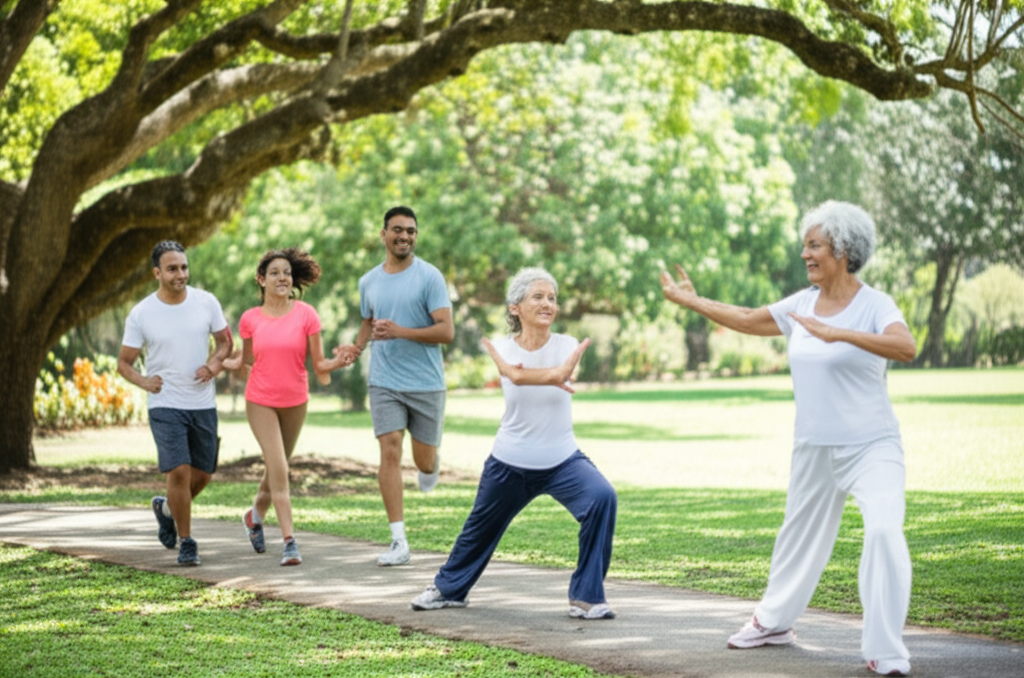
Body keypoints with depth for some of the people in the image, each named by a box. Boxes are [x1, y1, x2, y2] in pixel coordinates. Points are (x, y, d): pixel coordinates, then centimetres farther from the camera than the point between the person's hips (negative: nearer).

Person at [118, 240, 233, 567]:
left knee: (202, 473, 10)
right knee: (179, 471, -15)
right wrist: (142, 381, -19)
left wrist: (214, 362, -10)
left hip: (203, 404, 3)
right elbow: (124, 362, 1)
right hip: (165, 405, -3)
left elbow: (225, 340, 11)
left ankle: (166, 508, 40)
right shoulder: (141, 314, -7)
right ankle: (186, 543, 1)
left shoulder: (206, 302, -2)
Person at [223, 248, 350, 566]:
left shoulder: (306, 315, -6)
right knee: (279, 469, -13)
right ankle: (289, 542, -12)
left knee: (276, 468, 16)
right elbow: (246, 363, 9)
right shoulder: (250, 319, -3)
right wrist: (227, 363, -10)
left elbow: (318, 364, -5)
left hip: (295, 401, 2)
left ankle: (255, 516, 45)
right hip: (260, 401, -1)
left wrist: (335, 363, -25)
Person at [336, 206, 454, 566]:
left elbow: (446, 331, -12)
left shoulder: (430, 277, -6)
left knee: (424, 462, 6)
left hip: (426, 383, -2)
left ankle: (430, 467, 47)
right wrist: (356, 347, 6)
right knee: (390, 452, -12)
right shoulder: (368, 282, 8)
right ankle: (399, 542, -11)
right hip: (385, 382, 2)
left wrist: (401, 332, -23)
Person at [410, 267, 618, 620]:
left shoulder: (567, 346, -7)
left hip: (563, 461, -1)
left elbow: (562, 373, -32)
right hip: (509, 463, 1)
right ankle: (449, 588, 46)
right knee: (481, 528, 15)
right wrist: (554, 377, -31)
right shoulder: (503, 347, -5)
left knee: (602, 497, -27)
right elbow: (515, 375, -29)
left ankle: (586, 596, -17)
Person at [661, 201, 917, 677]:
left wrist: (839, 334, -40)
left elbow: (906, 348, -33)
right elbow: (748, 320, 19)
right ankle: (773, 622, 41)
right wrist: (692, 301, 23)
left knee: (885, 531, -25)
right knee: (800, 533, 20)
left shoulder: (874, 305, -14)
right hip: (813, 447, 6)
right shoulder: (802, 304, 4)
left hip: (871, 446, -6)